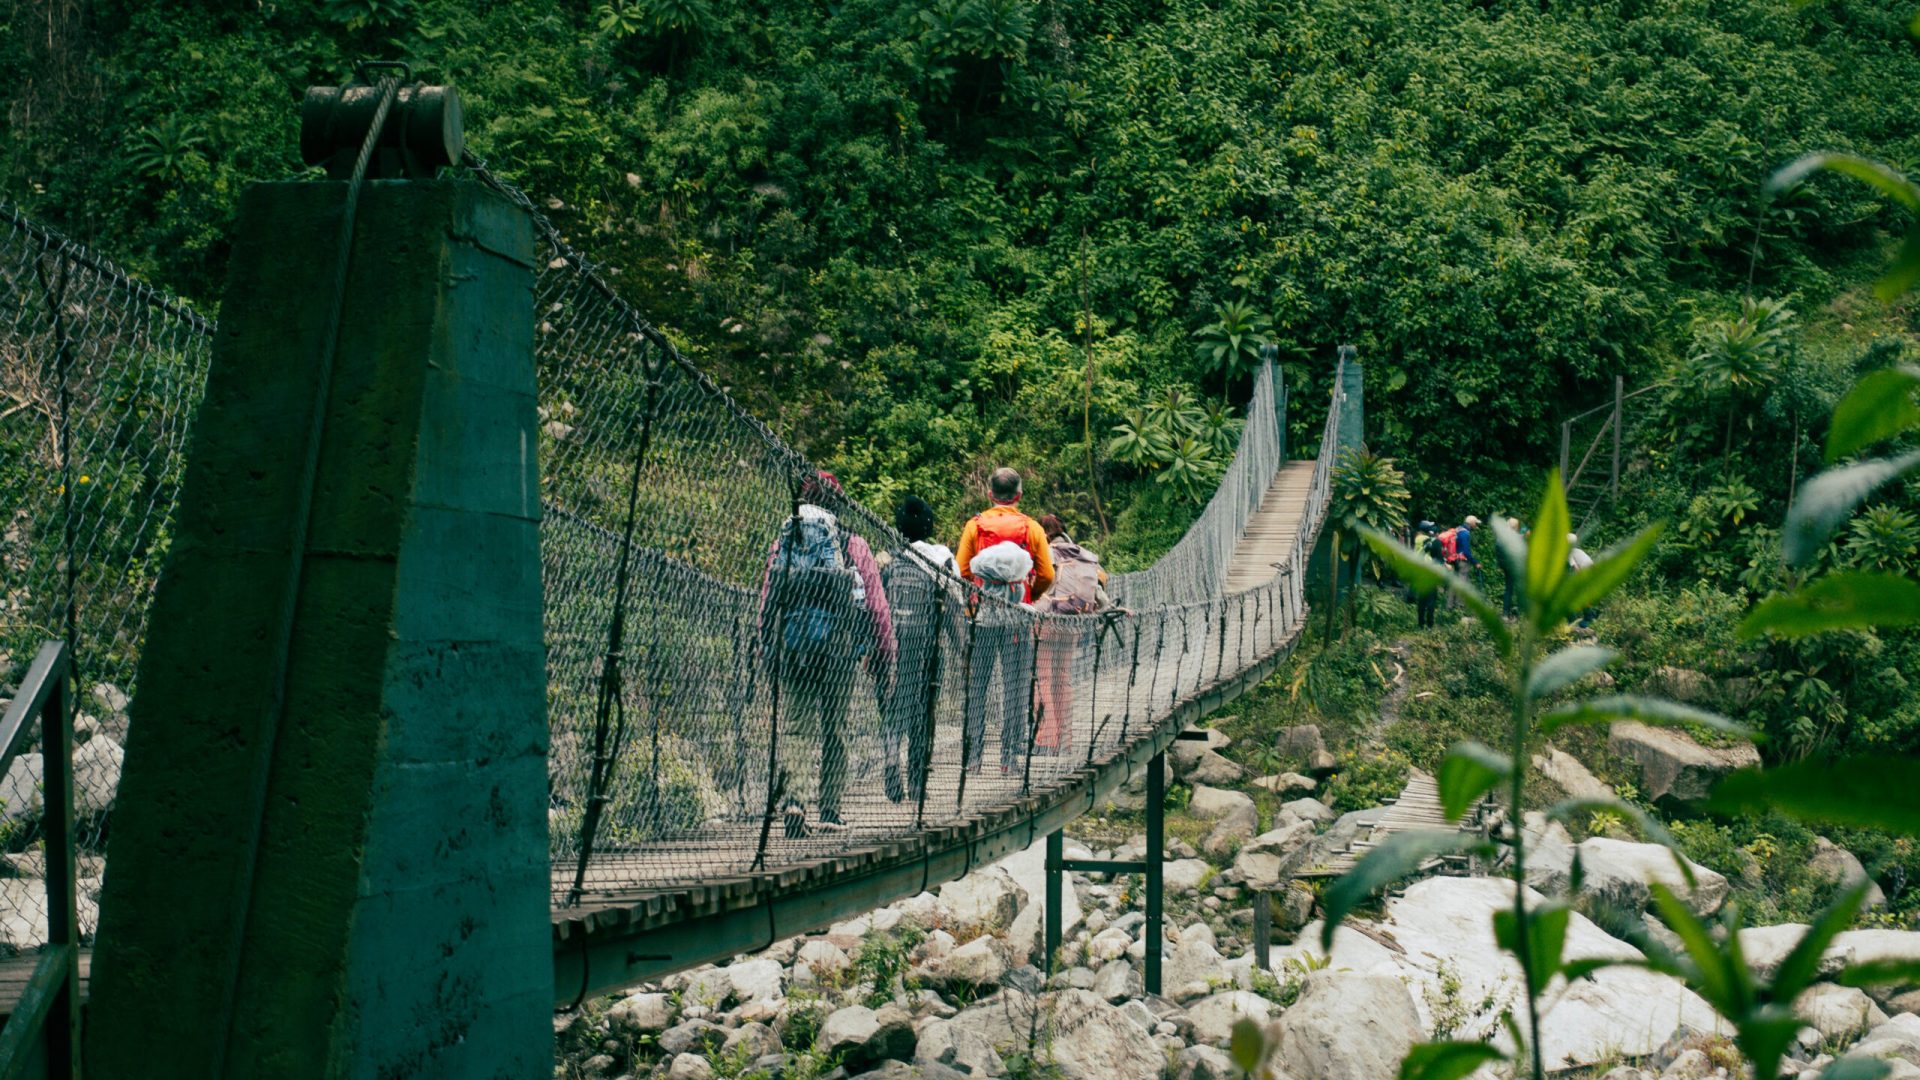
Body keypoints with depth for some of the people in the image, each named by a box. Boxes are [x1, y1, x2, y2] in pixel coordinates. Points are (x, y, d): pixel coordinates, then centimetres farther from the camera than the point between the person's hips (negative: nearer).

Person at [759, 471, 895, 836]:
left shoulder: (783, 541, 9)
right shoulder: (853, 546, 4)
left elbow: (767, 600, 8)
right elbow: (876, 607, 3)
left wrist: (767, 648, 14)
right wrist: (884, 659, 9)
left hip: (791, 649, 1)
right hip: (839, 647, -1)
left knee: (796, 726, 4)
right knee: (834, 729, 8)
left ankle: (794, 796, -18)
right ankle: (831, 812, 11)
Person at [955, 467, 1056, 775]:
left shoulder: (974, 525, 1)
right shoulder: (1032, 528, 2)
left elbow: (961, 571, 0)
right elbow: (1046, 576, 1)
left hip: (982, 615, 0)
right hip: (1017, 618, 0)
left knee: (976, 686, 5)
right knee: (1014, 688, 4)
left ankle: (973, 755, 3)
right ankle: (1010, 758, 3)